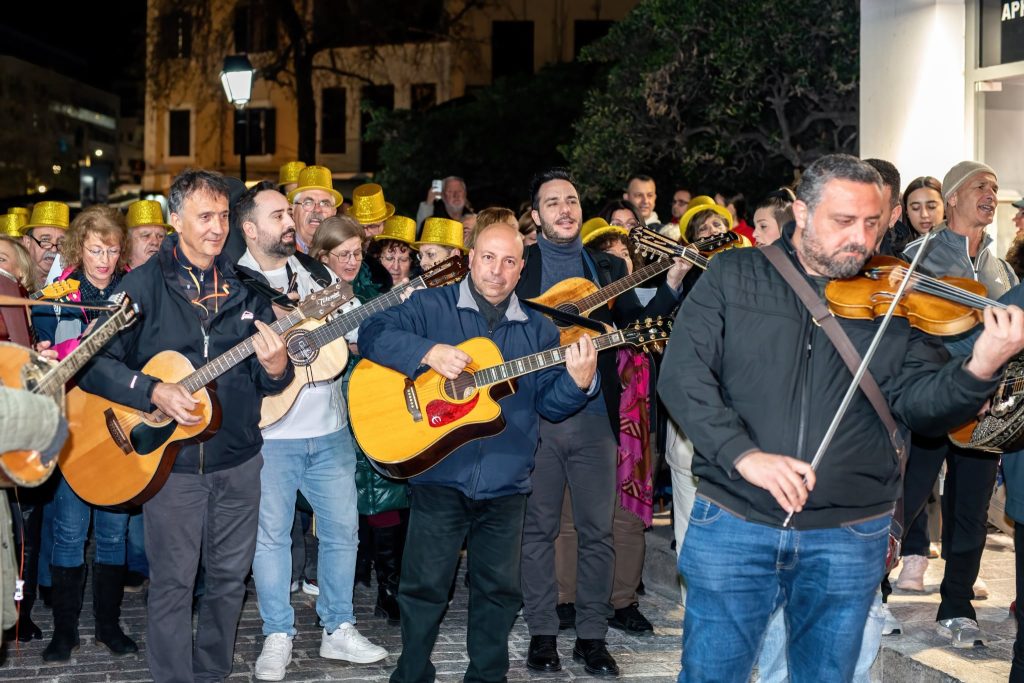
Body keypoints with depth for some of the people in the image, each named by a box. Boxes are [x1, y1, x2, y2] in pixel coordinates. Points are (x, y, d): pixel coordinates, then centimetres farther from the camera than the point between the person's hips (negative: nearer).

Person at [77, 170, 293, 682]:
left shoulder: (245, 288, 3)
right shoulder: (144, 286, -6)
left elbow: (267, 381, 6)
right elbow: (95, 362, -8)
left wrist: (275, 367, -18)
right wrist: (153, 392, -21)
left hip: (239, 458, 4)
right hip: (171, 457, -3)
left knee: (230, 576, 12)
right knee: (173, 582, 2)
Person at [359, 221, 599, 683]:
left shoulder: (537, 329, 10)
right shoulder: (430, 307, 0)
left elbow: (550, 404, 6)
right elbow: (373, 333, -12)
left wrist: (578, 381, -14)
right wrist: (429, 352, -24)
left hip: (505, 486, 3)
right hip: (440, 477, -3)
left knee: (499, 590, 11)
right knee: (425, 585, 3)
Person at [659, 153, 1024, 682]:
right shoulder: (733, 276, 1)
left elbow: (920, 403, -4)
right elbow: (682, 373, -9)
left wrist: (981, 368, -25)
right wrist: (744, 454, -22)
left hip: (849, 538, 1)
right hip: (733, 522, -1)